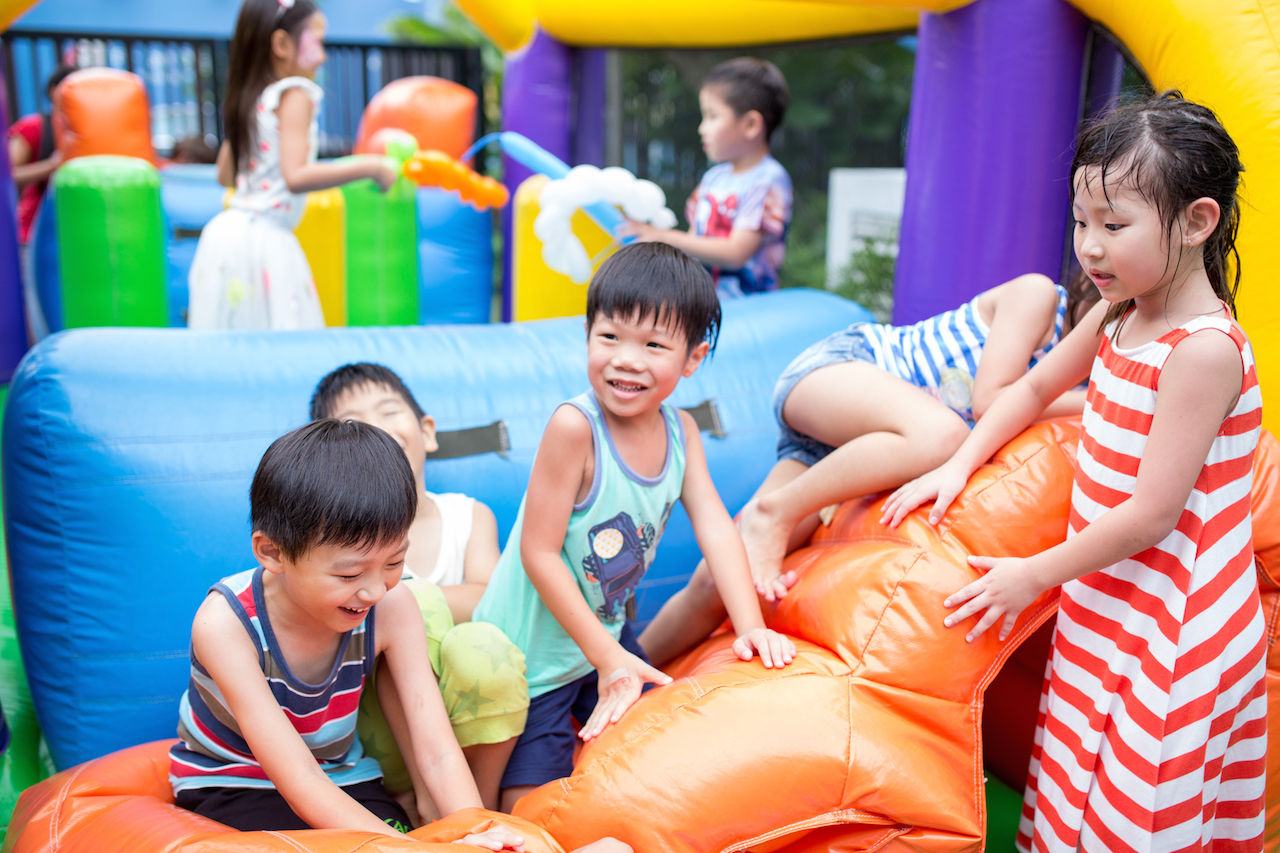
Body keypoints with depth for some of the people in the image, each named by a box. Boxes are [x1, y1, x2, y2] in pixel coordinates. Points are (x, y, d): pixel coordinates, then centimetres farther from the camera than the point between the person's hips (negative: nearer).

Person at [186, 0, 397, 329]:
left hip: (227, 230, 9)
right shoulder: (295, 96, -11)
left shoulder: (246, 98, 14)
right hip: (263, 238, -9)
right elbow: (296, 176, -23)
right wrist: (370, 167, -19)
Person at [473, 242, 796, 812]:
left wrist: (750, 626, -17)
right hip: (533, 650, -6)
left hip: (608, 632, 6)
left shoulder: (680, 429, -6)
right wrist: (607, 656, -21)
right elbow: (539, 553, -25)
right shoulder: (574, 425, -28)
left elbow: (715, 527, -7)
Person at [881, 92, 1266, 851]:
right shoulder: (1118, 317, 4)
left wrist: (1034, 575, -13)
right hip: (1111, 609, 8)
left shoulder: (1204, 352, -23)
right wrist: (959, 465, 8)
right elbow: (1035, 388, 20)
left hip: (1170, 631, -8)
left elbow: (1150, 515, -23)